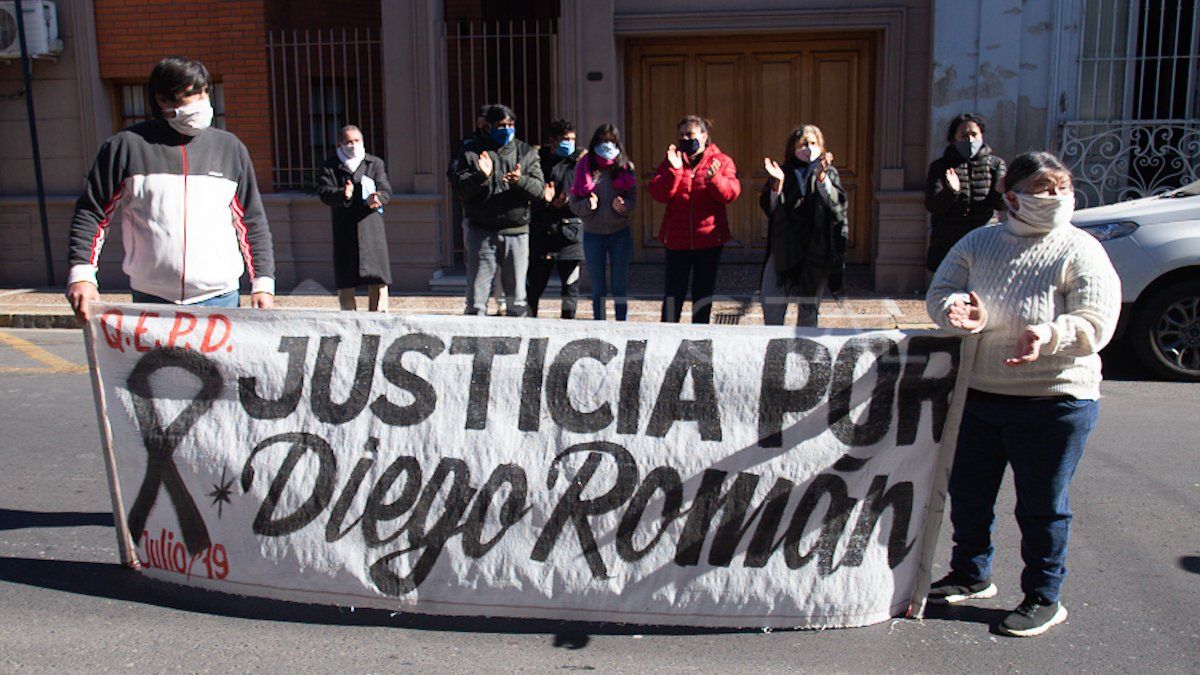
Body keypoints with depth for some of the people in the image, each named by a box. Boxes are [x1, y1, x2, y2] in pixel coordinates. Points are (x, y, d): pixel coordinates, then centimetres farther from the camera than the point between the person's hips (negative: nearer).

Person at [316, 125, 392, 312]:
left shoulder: (375, 163, 12)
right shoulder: (330, 167, 7)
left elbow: (386, 190, 0)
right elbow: (324, 192, -7)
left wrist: (377, 199, -24)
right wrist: (342, 195, -29)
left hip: (371, 228, 0)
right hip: (343, 231, 0)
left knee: (378, 280, -3)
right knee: (345, 283, 5)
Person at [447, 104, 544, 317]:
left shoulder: (526, 152, 9)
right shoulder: (471, 151, 3)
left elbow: (539, 190, 1)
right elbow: (460, 189, -4)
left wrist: (520, 181, -19)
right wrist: (481, 176, -21)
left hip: (516, 232, 2)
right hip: (481, 232, -2)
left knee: (517, 300, 8)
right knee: (476, 299, -1)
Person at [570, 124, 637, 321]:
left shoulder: (625, 168, 0)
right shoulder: (583, 168, -1)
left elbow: (633, 200, -2)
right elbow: (574, 203, -2)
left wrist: (622, 206, -24)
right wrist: (588, 205, -23)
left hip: (620, 233, 0)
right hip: (592, 234, 0)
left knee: (619, 286, 5)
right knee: (598, 288, 8)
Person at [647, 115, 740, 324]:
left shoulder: (721, 161, 2)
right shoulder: (672, 159, 6)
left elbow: (731, 193, -12)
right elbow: (658, 193, -7)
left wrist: (714, 178, -30)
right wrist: (673, 170, -20)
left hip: (709, 238, 0)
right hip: (676, 239, 0)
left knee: (704, 292, 10)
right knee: (674, 291, 4)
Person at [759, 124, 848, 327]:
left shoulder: (828, 173, 4)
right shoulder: (783, 172, 6)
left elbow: (837, 204, -12)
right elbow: (768, 207, -3)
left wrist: (822, 178, -25)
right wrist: (778, 183, -19)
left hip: (815, 249, -1)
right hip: (782, 249, 1)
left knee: (808, 307, 6)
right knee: (771, 303, 1)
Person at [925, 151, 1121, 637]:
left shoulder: (1081, 252, -5)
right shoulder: (978, 243, 6)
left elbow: (1096, 324, -13)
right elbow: (939, 293, 2)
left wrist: (1048, 334, -33)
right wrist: (961, 312, -21)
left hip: (1053, 400, -4)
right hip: (975, 395, 4)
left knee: (1042, 505, 6)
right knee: (968, 492, 16)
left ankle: (1044, 598, 25)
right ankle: (971, 575, 38)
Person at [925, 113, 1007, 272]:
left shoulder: (995, 164, 8)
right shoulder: (940, 166, 6)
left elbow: (1000, 205, -2)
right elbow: (931, 205, -5)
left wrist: (1000, 192, -25)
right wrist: (951, 191, -25)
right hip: (946, 246, 0)